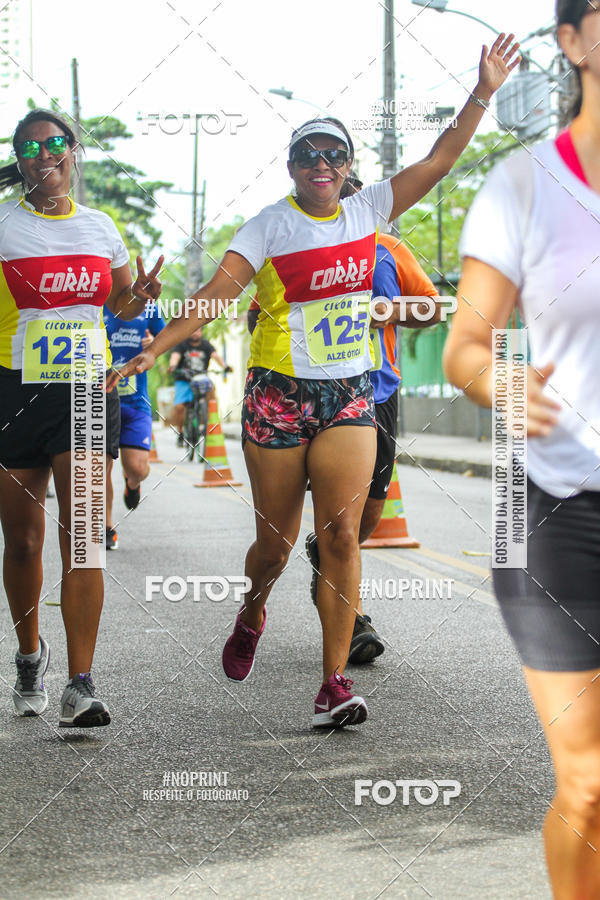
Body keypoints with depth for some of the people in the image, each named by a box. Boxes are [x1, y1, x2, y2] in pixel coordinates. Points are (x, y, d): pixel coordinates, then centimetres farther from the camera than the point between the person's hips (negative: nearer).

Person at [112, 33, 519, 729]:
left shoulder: (366, 210, 6)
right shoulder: (271, 226, -6)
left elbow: (437, 162, 6)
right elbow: (217, 290, -13)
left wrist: (483, 94, -1)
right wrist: (154, 347, -23)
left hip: (349, 396, 3)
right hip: (279, 395, -2)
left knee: (341, 533, -10)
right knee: (276, 541, 6)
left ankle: (334, 683, -7)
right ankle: (251, 616, 41)